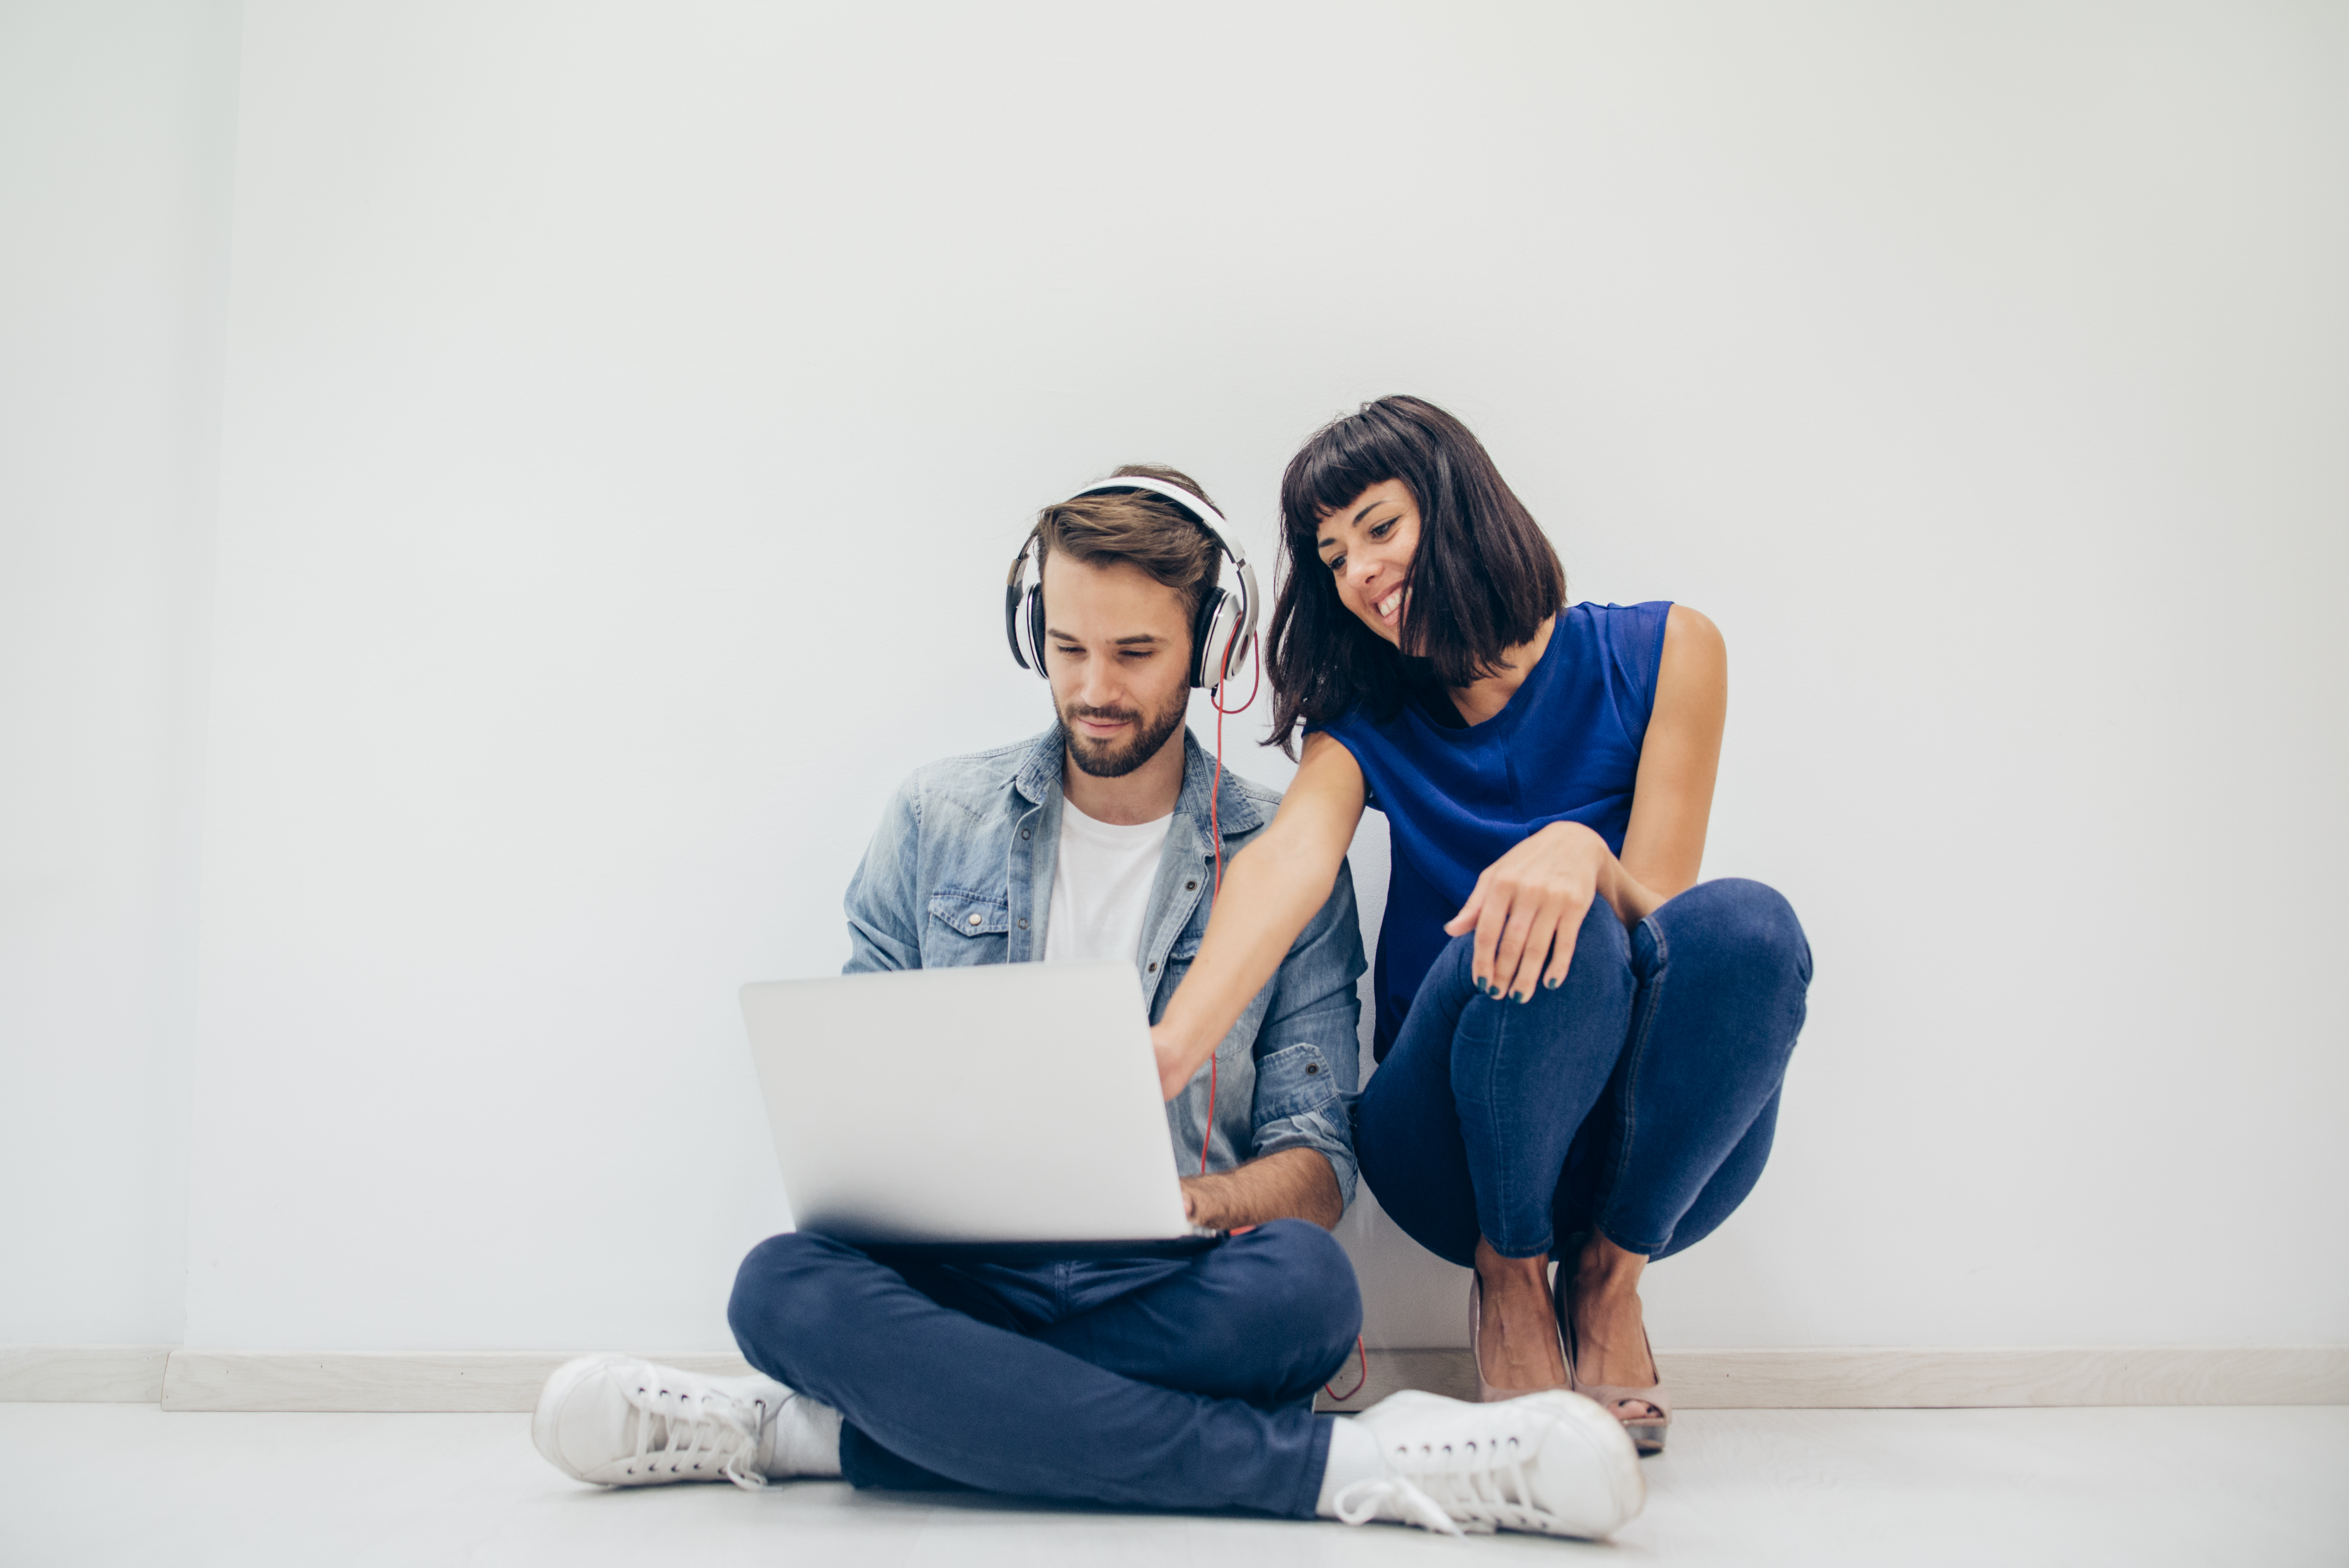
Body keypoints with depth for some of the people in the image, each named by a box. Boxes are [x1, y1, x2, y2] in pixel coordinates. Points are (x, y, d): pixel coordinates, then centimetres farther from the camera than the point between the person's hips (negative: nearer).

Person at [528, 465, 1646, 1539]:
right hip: (954, 1279, 1)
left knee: (1300, 1285, -34)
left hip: (1170, 1301, -1)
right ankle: (1335, 1465, -29)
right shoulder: (937, 820, 8)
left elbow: (1316, 1167, 1)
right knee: (786, 1283, -32)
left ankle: (814, 1432, -24)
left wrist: (1187, 1204, -22)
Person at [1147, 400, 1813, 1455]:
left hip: (1652, 1157, 0)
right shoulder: (1367, 723, 3)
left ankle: (1608, 1273, -6)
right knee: (1536, 929, -33)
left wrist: (1582, 850, -34)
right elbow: (1290, 855, -19)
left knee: (1746, 924, -31)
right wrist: (1171, 1047, -39)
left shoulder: (1660, 654, -1)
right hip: (1461, 1155, 0)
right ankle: (1508, 1278, -5)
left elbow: (1655, 907, -9)